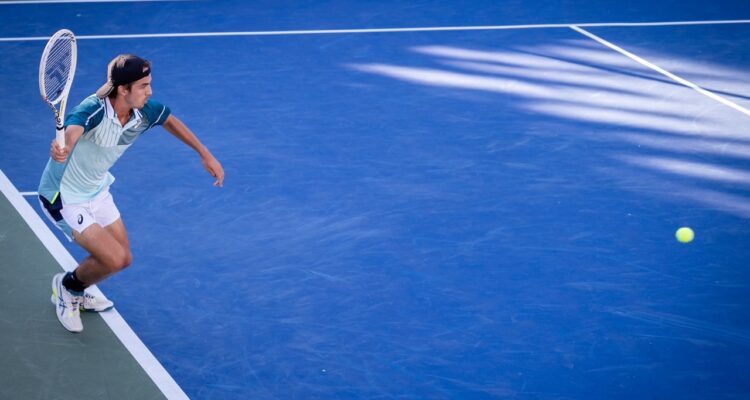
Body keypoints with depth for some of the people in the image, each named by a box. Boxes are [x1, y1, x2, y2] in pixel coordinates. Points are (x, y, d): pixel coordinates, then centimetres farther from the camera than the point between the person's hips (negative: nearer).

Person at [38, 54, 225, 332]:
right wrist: (62, 150, -80)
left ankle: (74, 295, 39)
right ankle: (67, 286, 15)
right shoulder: (93, 110, -34)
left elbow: (171, 121, 9)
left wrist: (206, 155, 13)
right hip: (63, 197, -8)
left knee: (123, 260, 13)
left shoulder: (145, 112, -14)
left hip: (98, 192, 8)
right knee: (113, 259, -16)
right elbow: (71, 131, -56)